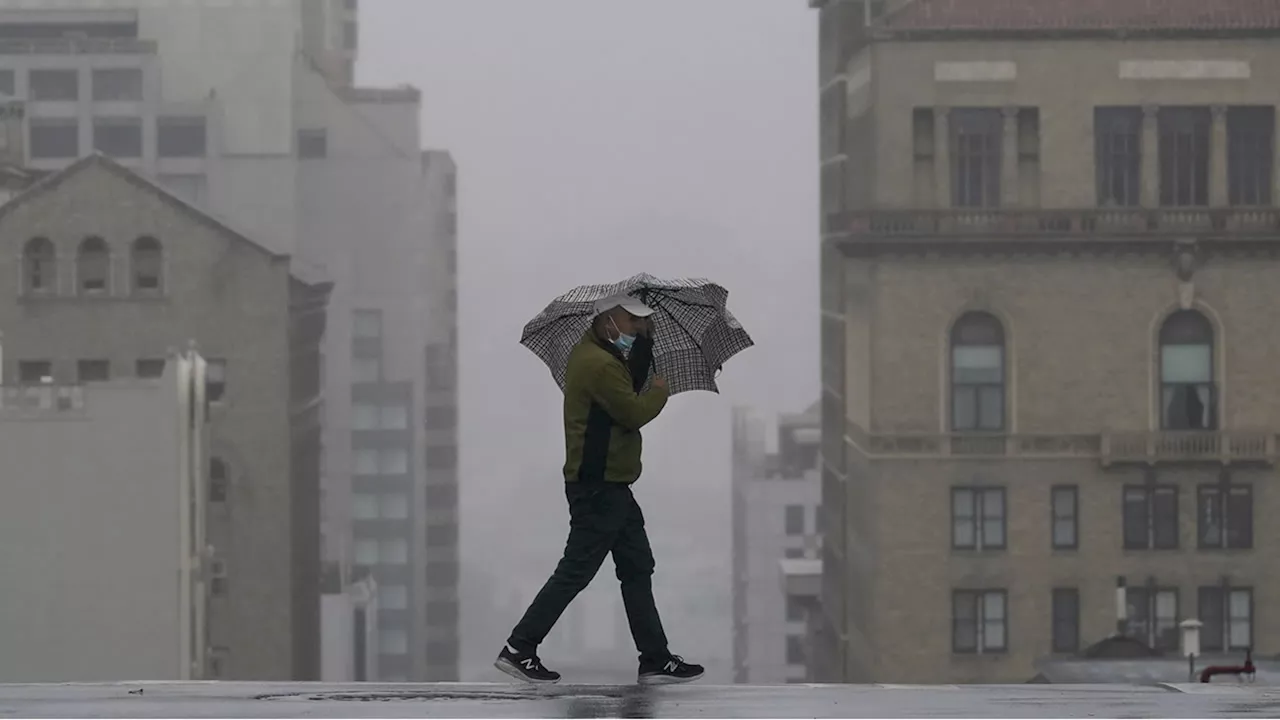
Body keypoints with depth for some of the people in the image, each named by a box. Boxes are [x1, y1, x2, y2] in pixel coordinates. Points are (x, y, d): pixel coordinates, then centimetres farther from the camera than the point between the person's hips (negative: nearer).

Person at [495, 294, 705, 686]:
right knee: (575, 572, -5)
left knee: (638, 570, 13)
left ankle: (655, 660, 16)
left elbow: (630, 386, 12)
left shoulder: (598, 353, 13)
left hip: (611, 485, 11)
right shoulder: (600, 365, -20)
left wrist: (644, 343, 2)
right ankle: (518, 650, 1)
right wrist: (660, 391, -1)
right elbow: (635, 413, -20)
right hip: (598, 488, -11)